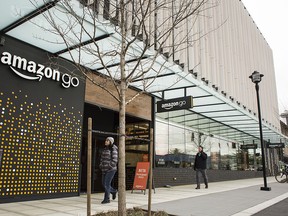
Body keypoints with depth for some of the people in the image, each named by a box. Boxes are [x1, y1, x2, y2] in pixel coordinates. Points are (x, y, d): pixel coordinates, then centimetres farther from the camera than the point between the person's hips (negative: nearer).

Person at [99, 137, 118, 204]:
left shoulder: (113, 150, -11)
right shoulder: (105, 149, 13)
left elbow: (114, 160, -17)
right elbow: (102, 158, 18)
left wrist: (109, 167, -18)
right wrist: (101, 166, 6)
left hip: (111, 169, -8)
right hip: (104, 170, 8)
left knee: (107, 184, -8)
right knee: (104, 184, 9)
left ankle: (107, 199, 4)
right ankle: (113, 191, 32)